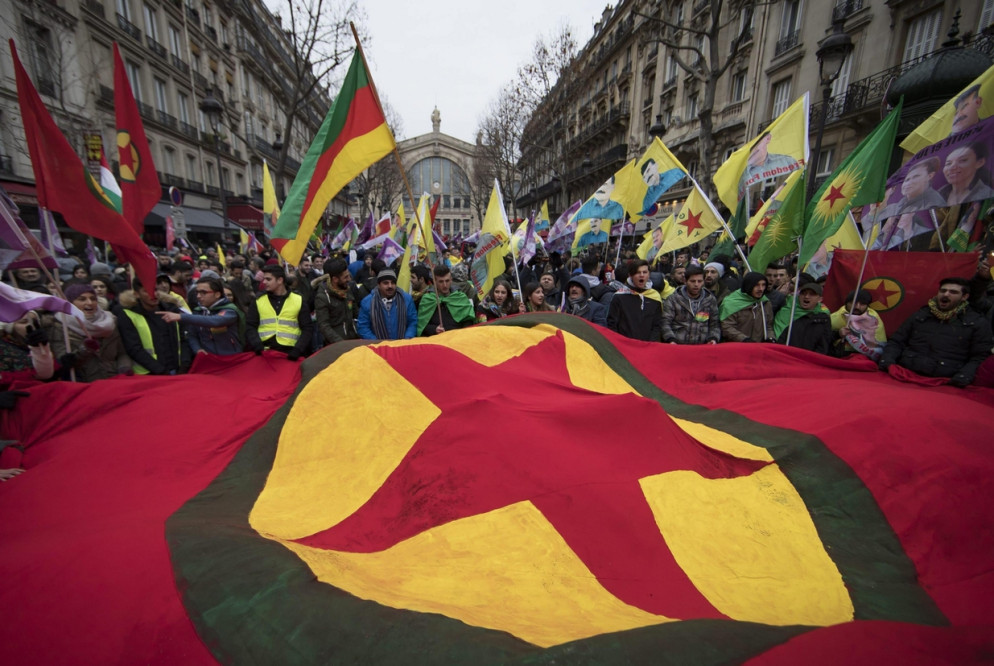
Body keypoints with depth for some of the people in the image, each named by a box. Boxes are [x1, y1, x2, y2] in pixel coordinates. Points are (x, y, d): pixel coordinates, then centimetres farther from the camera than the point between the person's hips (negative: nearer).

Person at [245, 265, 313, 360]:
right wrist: (258, 347, -11)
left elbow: (307, 328, 2)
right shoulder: (258, 301, 9)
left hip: (290, 354, -1)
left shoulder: (298, 300, 5)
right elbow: (250, 327, 6)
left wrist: (298, 350, -11)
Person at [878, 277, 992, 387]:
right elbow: (896, 342, 17)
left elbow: (980, 357, 7)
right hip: (906, 373, 0)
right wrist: (888, 359, -3)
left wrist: (965, 375, -12)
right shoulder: (920, 315, 19)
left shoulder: (978, 322, 14)